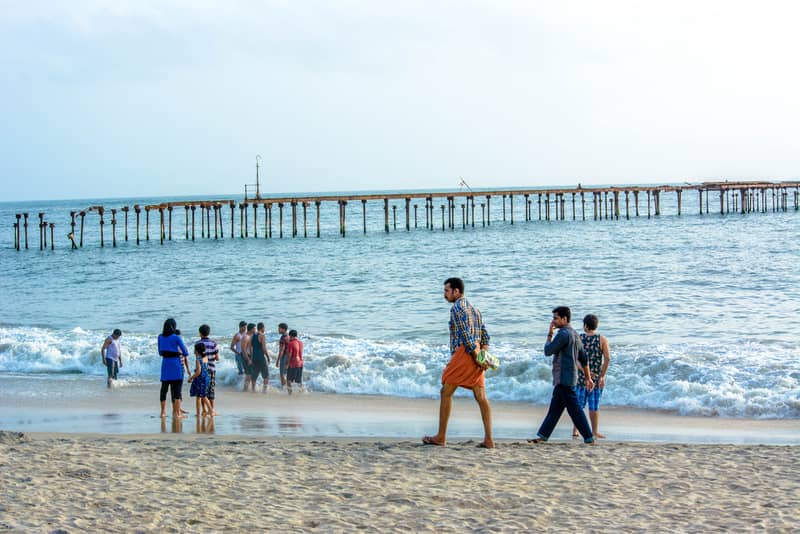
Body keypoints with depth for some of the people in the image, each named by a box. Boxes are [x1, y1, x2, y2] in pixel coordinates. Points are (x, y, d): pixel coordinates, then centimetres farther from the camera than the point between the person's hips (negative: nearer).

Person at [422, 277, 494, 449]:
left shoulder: (457, 308, -8)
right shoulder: (474, 308, 21)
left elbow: (465, 335, -16)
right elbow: (485, 335, 16)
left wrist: (476, 357, -16)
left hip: (463, 353, -8)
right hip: (476, 356, 8)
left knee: (446, 393, 0)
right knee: (481, 396, 3)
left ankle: (441, 437, 1)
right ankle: (488, 439, -3)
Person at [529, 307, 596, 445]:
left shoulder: (564, 334, -15)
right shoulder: (574, 334, 16)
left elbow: (548, 351, -12)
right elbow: (583, 358, 19)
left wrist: (549, 335, 1)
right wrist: (588, 378, 22)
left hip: (564, 378, -10)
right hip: (562, 379, 10)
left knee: (574, 409, -7)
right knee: (554, 408, 12)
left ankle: (589, 439, -5)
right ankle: (542, 436, 16)